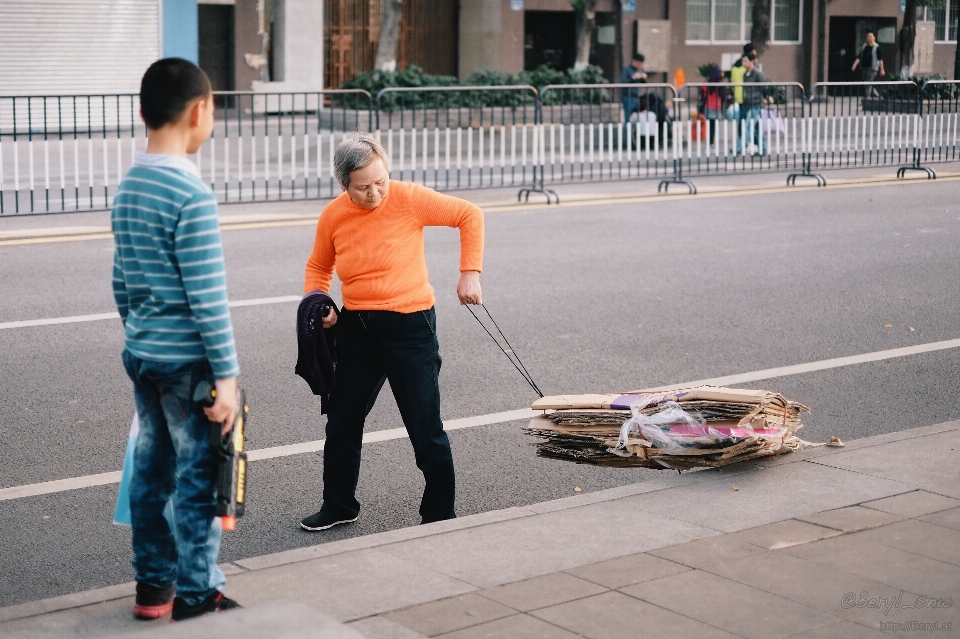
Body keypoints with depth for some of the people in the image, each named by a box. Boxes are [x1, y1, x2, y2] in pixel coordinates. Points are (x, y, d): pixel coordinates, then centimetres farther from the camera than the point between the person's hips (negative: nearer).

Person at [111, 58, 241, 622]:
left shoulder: (127, 188, 7)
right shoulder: (192, 195, -18)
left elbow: (123, 282, 13)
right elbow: (208, 298, -19)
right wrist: (227, 375, -16)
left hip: (143, 356, 8)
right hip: (188, 362, -8)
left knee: (152, 471, 15)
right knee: (200, 480, 2)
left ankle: (153, 586, 25)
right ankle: (196, 598, 10)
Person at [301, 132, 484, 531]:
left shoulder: (409, 199, -13)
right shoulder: (332, 216, -2)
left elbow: (469, 215, -3)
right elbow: (318, 267, 16)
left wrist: (470, 272, -9)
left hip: (409, 323, -5)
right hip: (356, 327, 5)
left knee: (425, 427, -1)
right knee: (342, 420, 14)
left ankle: (440, 513, 14)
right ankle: (339, 506, 33)